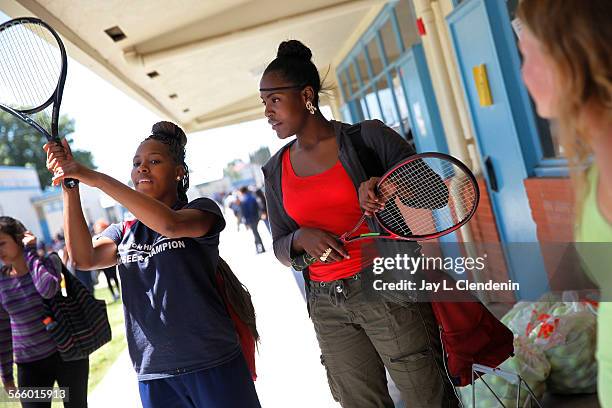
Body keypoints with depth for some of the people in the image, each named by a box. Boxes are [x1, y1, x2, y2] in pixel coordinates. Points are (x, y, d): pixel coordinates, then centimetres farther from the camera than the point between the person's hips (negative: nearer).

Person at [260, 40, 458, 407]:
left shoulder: (367, 136, -5)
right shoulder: (275, 171, 8)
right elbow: (280, 247, 10)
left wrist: (384, 186, -22)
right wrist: (302, 238, -12)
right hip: (326, 305, 4)